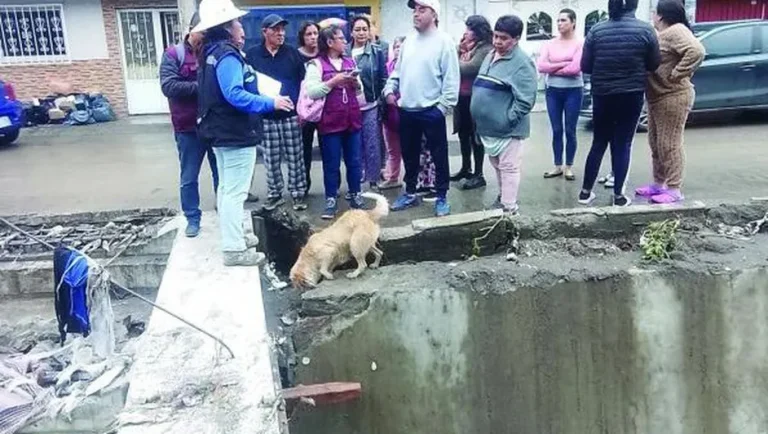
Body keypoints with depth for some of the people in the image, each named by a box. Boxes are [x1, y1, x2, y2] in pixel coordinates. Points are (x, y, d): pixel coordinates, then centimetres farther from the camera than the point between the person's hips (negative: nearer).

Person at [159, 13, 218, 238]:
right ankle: (193, 218, 21)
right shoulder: (174, 54, -4)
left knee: (221, 173, 13)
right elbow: (168, 86, -16)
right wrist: (201, 86, -23)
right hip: (188, 128, -2)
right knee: (189, 178, 8)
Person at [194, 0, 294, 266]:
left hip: (221, 132, 11)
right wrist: (271, 103, -25)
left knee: (226, 188, 17)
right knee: (235, 192, -6)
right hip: (236, 134, -11)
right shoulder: (227, 56, -19)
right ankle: (234, 249, 0)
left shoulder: (212, 52, 12)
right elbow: (235, 95, -30)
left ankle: (233, 237, 30)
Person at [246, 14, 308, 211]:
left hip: (291, 115, 0)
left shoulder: (292, 53, 5)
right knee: (271, 160, 7)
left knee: (295, 158, 4)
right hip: (265, 117, 0)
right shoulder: (252, 55, 2)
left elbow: (303, 83, 5)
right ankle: (274, 194, 20)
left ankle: (298, 193, 15)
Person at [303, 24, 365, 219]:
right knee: (331, 163, 2)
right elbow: (311, 92, -14)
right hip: (330, 122, -5)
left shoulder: (350, 62, 12)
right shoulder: (316, 64, -4)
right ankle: (331, 201, 11)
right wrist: (334, 81, -17)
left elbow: (359, 92, 17)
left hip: (352, 119, 5)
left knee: (354, 161, 10)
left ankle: (355, 195, 22)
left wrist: (356, 83, -5)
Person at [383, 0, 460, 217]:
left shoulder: (443, 41, -9)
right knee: (409, 155, 16)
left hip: (432, 111, -6)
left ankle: (441, 198, 17)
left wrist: (444, 106, -16)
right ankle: (410, 193, 31)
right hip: (407, 111, 6)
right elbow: (398, 70, 17)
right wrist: (390, 89, 1)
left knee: (439, 157, 5)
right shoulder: (408, 41, 11)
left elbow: (451, 78, -12)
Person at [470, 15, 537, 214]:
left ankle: (509, 209, 9)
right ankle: (503, 197, 38)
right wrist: (479, 118, 15)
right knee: (497, 165, 21)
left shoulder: (522, 62, -17)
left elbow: (525, 100, -22)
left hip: (506, 128, -8)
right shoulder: (490, 56, 10)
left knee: (508, 168, 0)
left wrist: (507, 120, -20)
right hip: (487, 125, 9)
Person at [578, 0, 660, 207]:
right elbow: (653, 65, 2)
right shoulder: (645, 30, -6)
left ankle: (585, 192, 16)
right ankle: (618, 195, 10)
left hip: (602, 95, 2)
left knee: (599, 143, 13)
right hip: (632, 96, -1)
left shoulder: (596, 30, -3)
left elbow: (585, 66, -1)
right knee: (623, 145, 6)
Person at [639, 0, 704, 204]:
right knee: (656, 143, 15)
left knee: (670, 144, -6)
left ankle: (674, 190, 0)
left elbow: (696, 51, -29)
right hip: (657, 97, 10)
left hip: (673, 98, -10)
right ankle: (659, 183, 25)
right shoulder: (662, 33, 15)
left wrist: (676, 75, -23)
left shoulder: (676, 31, -15)